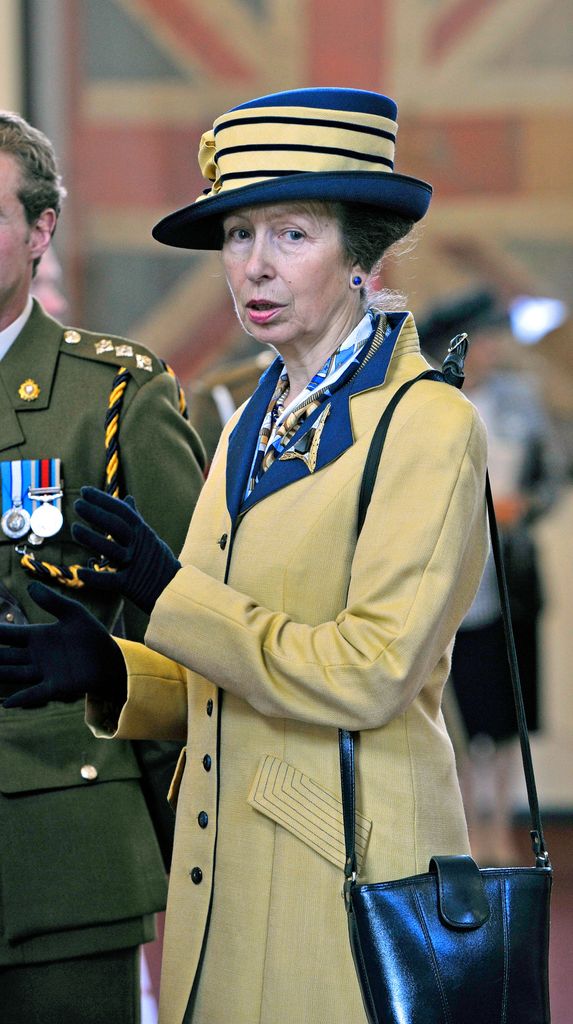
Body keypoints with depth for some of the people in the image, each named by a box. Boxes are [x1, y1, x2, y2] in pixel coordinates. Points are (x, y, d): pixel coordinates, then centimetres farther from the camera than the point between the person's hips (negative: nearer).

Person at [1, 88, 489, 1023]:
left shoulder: (428, 425, -10)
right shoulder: (253, 429, 15)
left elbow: (370, 674, -17)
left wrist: (171, 596, -18)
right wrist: (109, 671, -1)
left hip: (347, 869, -7)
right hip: (225, 866, 7)